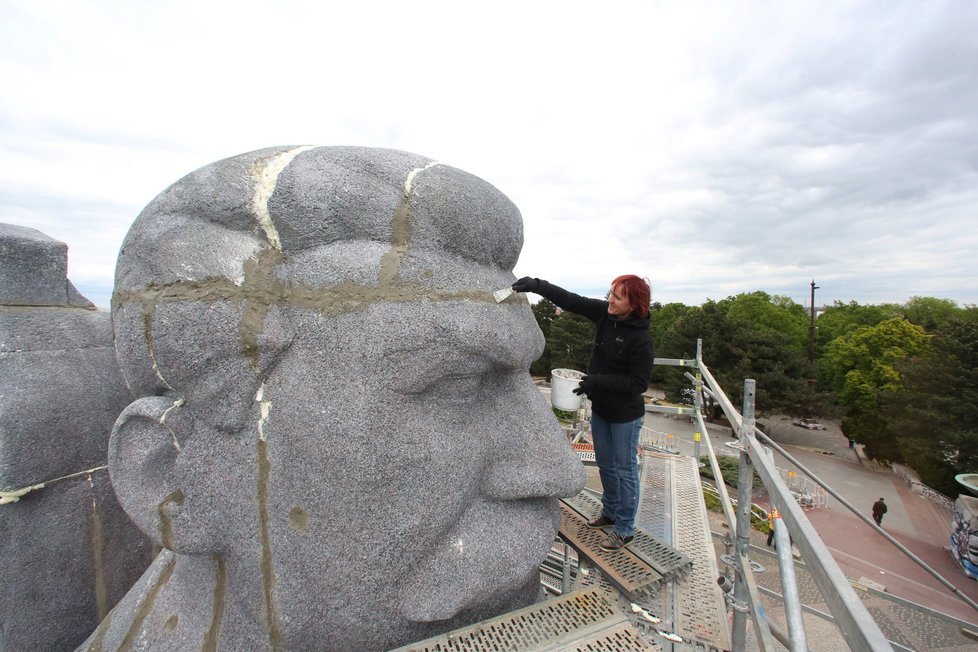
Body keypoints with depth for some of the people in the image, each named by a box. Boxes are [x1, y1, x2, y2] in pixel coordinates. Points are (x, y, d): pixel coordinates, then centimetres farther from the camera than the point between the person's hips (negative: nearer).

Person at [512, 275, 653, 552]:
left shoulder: (640, 338, -25)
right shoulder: (604, 313, -8)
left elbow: (638, 383, -22)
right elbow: (571, 300, -9)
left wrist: (596, 381, -26)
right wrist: (537, 285, -20)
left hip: (625, 414, -7)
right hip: (600, 408, 7)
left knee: (625, 469, 10)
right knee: (605, 464, 22)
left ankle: (625, 529, 29)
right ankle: (610, 511, 44)